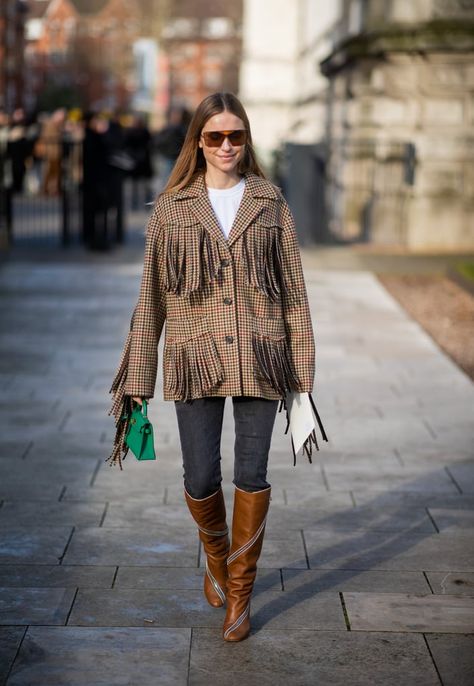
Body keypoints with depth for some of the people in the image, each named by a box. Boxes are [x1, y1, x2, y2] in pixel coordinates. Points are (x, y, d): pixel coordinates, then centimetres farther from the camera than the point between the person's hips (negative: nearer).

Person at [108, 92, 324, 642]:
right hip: (196, 359, 0)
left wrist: (301, 368, 2)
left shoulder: (270, 203, 6)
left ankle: (239, 591, 20)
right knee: (200, 480, 1)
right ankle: (216, 553, 35)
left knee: (252, 477, 3)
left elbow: (293, 289, 6)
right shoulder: (172, 207, 5)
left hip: (260, 358, 0)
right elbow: (152, 296, 5)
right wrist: (138, 379, 3)